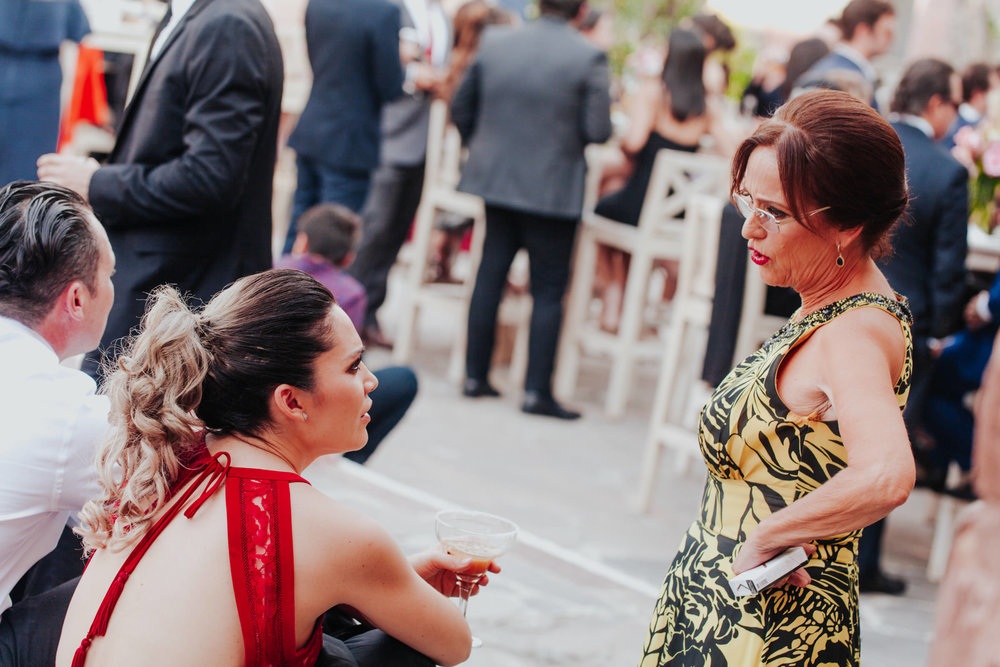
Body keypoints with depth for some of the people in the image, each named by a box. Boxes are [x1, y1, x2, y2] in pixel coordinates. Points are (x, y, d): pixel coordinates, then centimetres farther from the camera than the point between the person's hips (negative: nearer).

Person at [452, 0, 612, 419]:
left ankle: (475, 375, 18)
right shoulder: (589, 58, -13)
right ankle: (537, 391, 4)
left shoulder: (494, 43, -1)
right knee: (549, 292, 5)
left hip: (495, 179, 4)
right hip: (553, 191, -4)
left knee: (490, 277, 13)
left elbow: (461, 108, 6)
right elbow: (599, 132, -14)